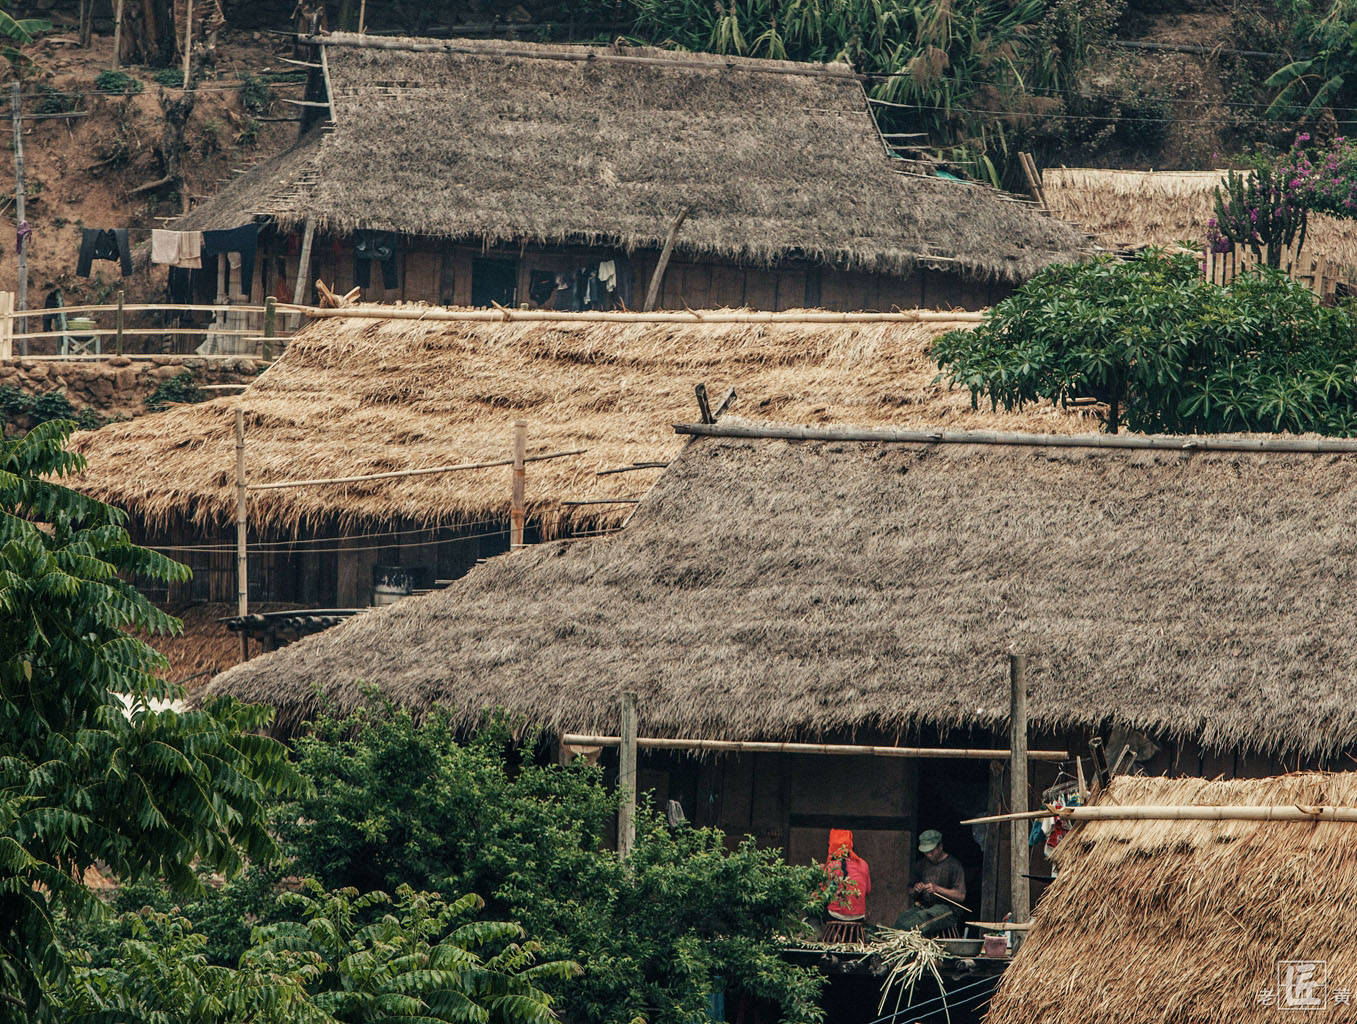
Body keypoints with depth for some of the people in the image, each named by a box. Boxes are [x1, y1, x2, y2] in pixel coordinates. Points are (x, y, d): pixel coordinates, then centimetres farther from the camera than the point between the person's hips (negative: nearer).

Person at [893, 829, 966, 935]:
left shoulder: (953, 865, 0)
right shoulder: (921, 864, 18)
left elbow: (961, 896, -7)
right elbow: (911, 894, 24)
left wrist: (937, 888, -17)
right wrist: (915, 890, -1)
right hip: (922, 906, 5)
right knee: (901, 919, -30)